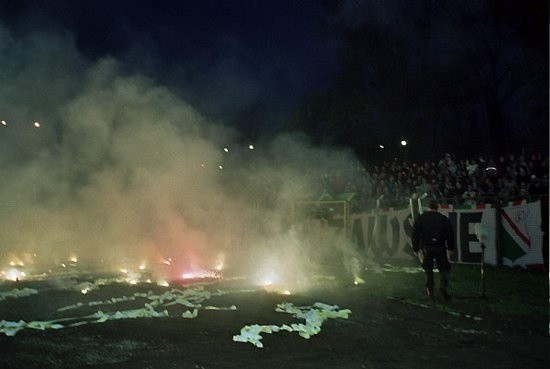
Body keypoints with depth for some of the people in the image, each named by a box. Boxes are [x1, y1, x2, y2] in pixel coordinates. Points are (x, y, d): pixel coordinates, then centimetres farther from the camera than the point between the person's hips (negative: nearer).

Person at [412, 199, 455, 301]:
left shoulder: (421, 218, 6)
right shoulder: (443, 218, 5)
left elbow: (415, 234, 4)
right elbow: (450, 234, 1)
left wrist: (416, 248, 9)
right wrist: (450, 248, 5)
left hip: (426, 247, 1)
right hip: (440, 247, -1)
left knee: (428, 269, 12)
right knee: (444, 268, 7)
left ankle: (430, 290, 13)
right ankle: (443, 285, -16)